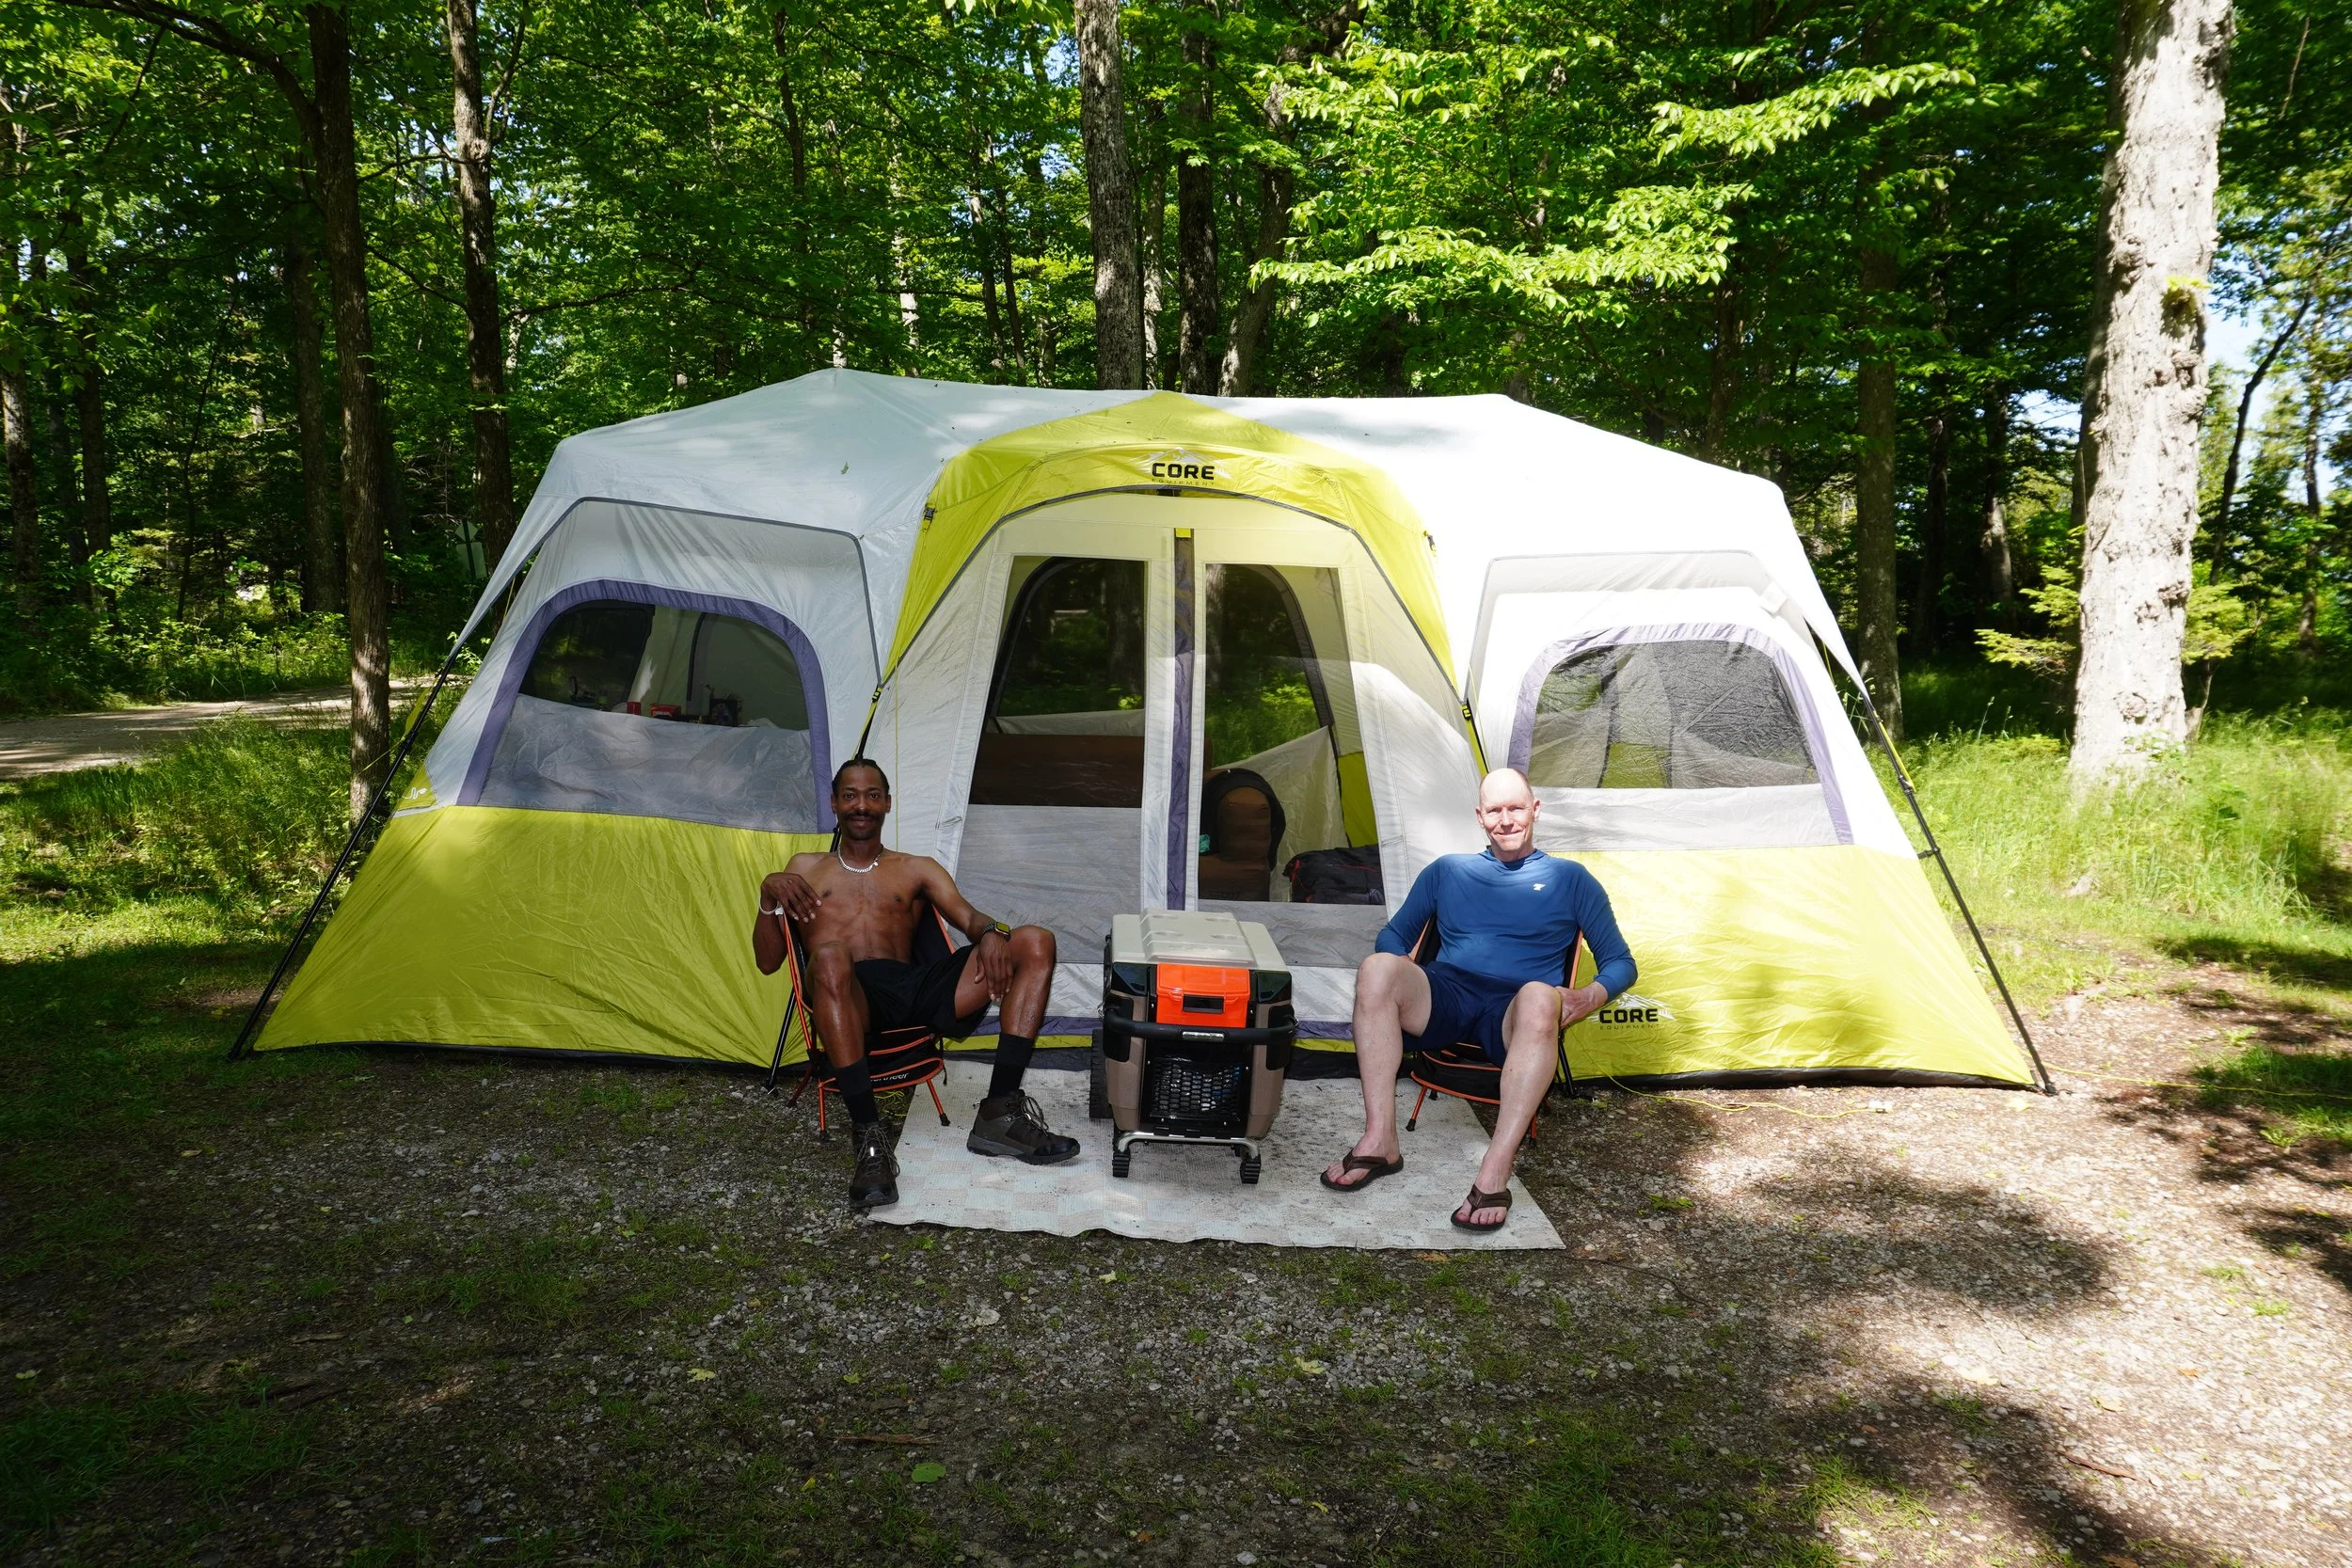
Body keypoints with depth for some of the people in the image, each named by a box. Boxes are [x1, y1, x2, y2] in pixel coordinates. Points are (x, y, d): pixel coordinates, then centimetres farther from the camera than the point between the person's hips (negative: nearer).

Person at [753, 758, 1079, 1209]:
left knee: (1036, 942, -16)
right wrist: (769, 893, 0)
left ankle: (1000, 1112, -23)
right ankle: (869, 1135, -39)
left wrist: (992, 932, -15)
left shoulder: (917, 869, 28)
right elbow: (767, 961, 19)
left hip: (915, 991, 3)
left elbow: (968, 918, 11)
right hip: (849, 997, -2)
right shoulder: (807, 868, 26)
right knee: (829, 956, -41)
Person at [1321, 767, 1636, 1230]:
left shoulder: (1570, 879, 16)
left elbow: (1620, 962, 16)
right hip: (1446, 998, 2)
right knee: (1377, 968, -31)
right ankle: (1379, 1141, -29)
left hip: (1514, 1017, -2)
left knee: (1539, 998, -41)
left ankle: (1494, 1175, -42)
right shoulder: (1446, 871, 22)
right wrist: (1399, 979, -3)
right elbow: (1395, 935, 22)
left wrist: (1592, 996, -8)